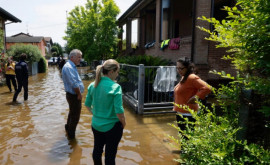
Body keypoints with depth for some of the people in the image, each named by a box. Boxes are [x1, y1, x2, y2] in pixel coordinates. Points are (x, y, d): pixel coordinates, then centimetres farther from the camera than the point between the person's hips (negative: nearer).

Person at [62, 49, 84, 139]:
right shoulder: (68, 67, -22)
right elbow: (74, 84, -27)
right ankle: (71, 136, 19)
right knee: (75, 116, 3)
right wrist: (79, 94, -16)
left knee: (72, 112, 28)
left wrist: (79, 94, 13)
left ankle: (68, 127, 48)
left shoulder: (72, 66, 12)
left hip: (74, 95, 11)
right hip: (74, 96, -11)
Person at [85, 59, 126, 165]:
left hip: (96, 124, 6)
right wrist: (123, 123, -7)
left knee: (97, 150, 26)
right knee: (110, 154, 13)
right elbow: (119, 111, -23)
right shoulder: (115, 87, -22)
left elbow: (87, 104, 6)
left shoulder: (93, 85, -4)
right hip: (112, 126, -6)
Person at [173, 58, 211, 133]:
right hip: (180, 113, 9)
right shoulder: (183, 78, 10)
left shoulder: (192, 78, -19)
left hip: (188, 114, -9)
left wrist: (196, 97, -21)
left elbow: (207, 88, -27)